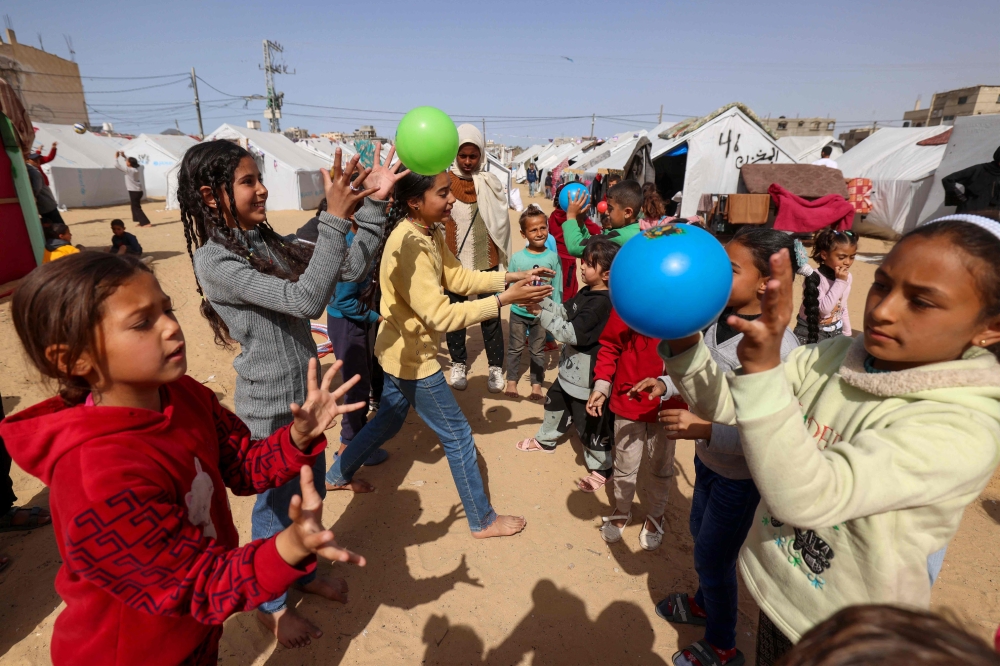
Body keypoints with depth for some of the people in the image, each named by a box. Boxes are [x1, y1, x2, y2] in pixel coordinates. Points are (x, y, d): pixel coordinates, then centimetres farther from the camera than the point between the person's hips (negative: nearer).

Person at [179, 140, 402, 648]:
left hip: (305, 394, 7)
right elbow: (306, 300, -32)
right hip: (269, 409, -7)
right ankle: (271, 606, 42)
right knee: (276, 507, 14)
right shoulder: (214, 259, -20)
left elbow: (351, 269, 0)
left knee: (310, 495, 24)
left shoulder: (268, 243, 3)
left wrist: (374, 205, -9)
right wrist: (336, 218, -34)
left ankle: (304, 574, 50)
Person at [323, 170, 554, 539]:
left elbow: (457, 276, 5)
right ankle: (483, 521, 23)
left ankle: (338, 475, 49)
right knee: (458, 436, 4)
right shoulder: (408, 246, -30)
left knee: (388, 418, 28)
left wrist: (509, 277, -4)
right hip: (412, 358, -9)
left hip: (400, 351, 10)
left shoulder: (431, 232, 0)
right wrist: (504, 299, -31)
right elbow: (440, 316, -33)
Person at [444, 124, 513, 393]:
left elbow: (501, 222, 0)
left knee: (490, 316, 6)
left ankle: (496, 367, 20)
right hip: (453, 261, 0)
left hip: (486, 261, 0)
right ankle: (459, 364, 27)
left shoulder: (489, 182, 2)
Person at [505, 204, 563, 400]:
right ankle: (512, 381, 32)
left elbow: (557, 288, -5)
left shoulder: (553, 257, -10)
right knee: (515, 348, 15)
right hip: (519, 312, 0)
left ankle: (536, 383, 30)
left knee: (537, 350, 15)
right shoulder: (517, 258, -11)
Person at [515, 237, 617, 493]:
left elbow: (573, 333, -29)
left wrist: (542, 314, -26)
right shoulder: (586, 293, 4)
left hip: (588, 374, -10)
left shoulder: (602, 302, -26)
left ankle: (601, 468, 25)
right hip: (571, 366, 10)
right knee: (555, 400, 27)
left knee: (591, 422, 4)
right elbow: (564, 312, 6)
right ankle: (546, 439, 51)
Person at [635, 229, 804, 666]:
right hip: (709, 458, 7)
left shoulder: (778, 347, -32)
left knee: (713, 557, 13)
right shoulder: (720, 316, -8)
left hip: (741, 474, -7)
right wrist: (666, 384, -4)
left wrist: (705, 430, -38)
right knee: (701, 534, 28)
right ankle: (704, 604, 58)